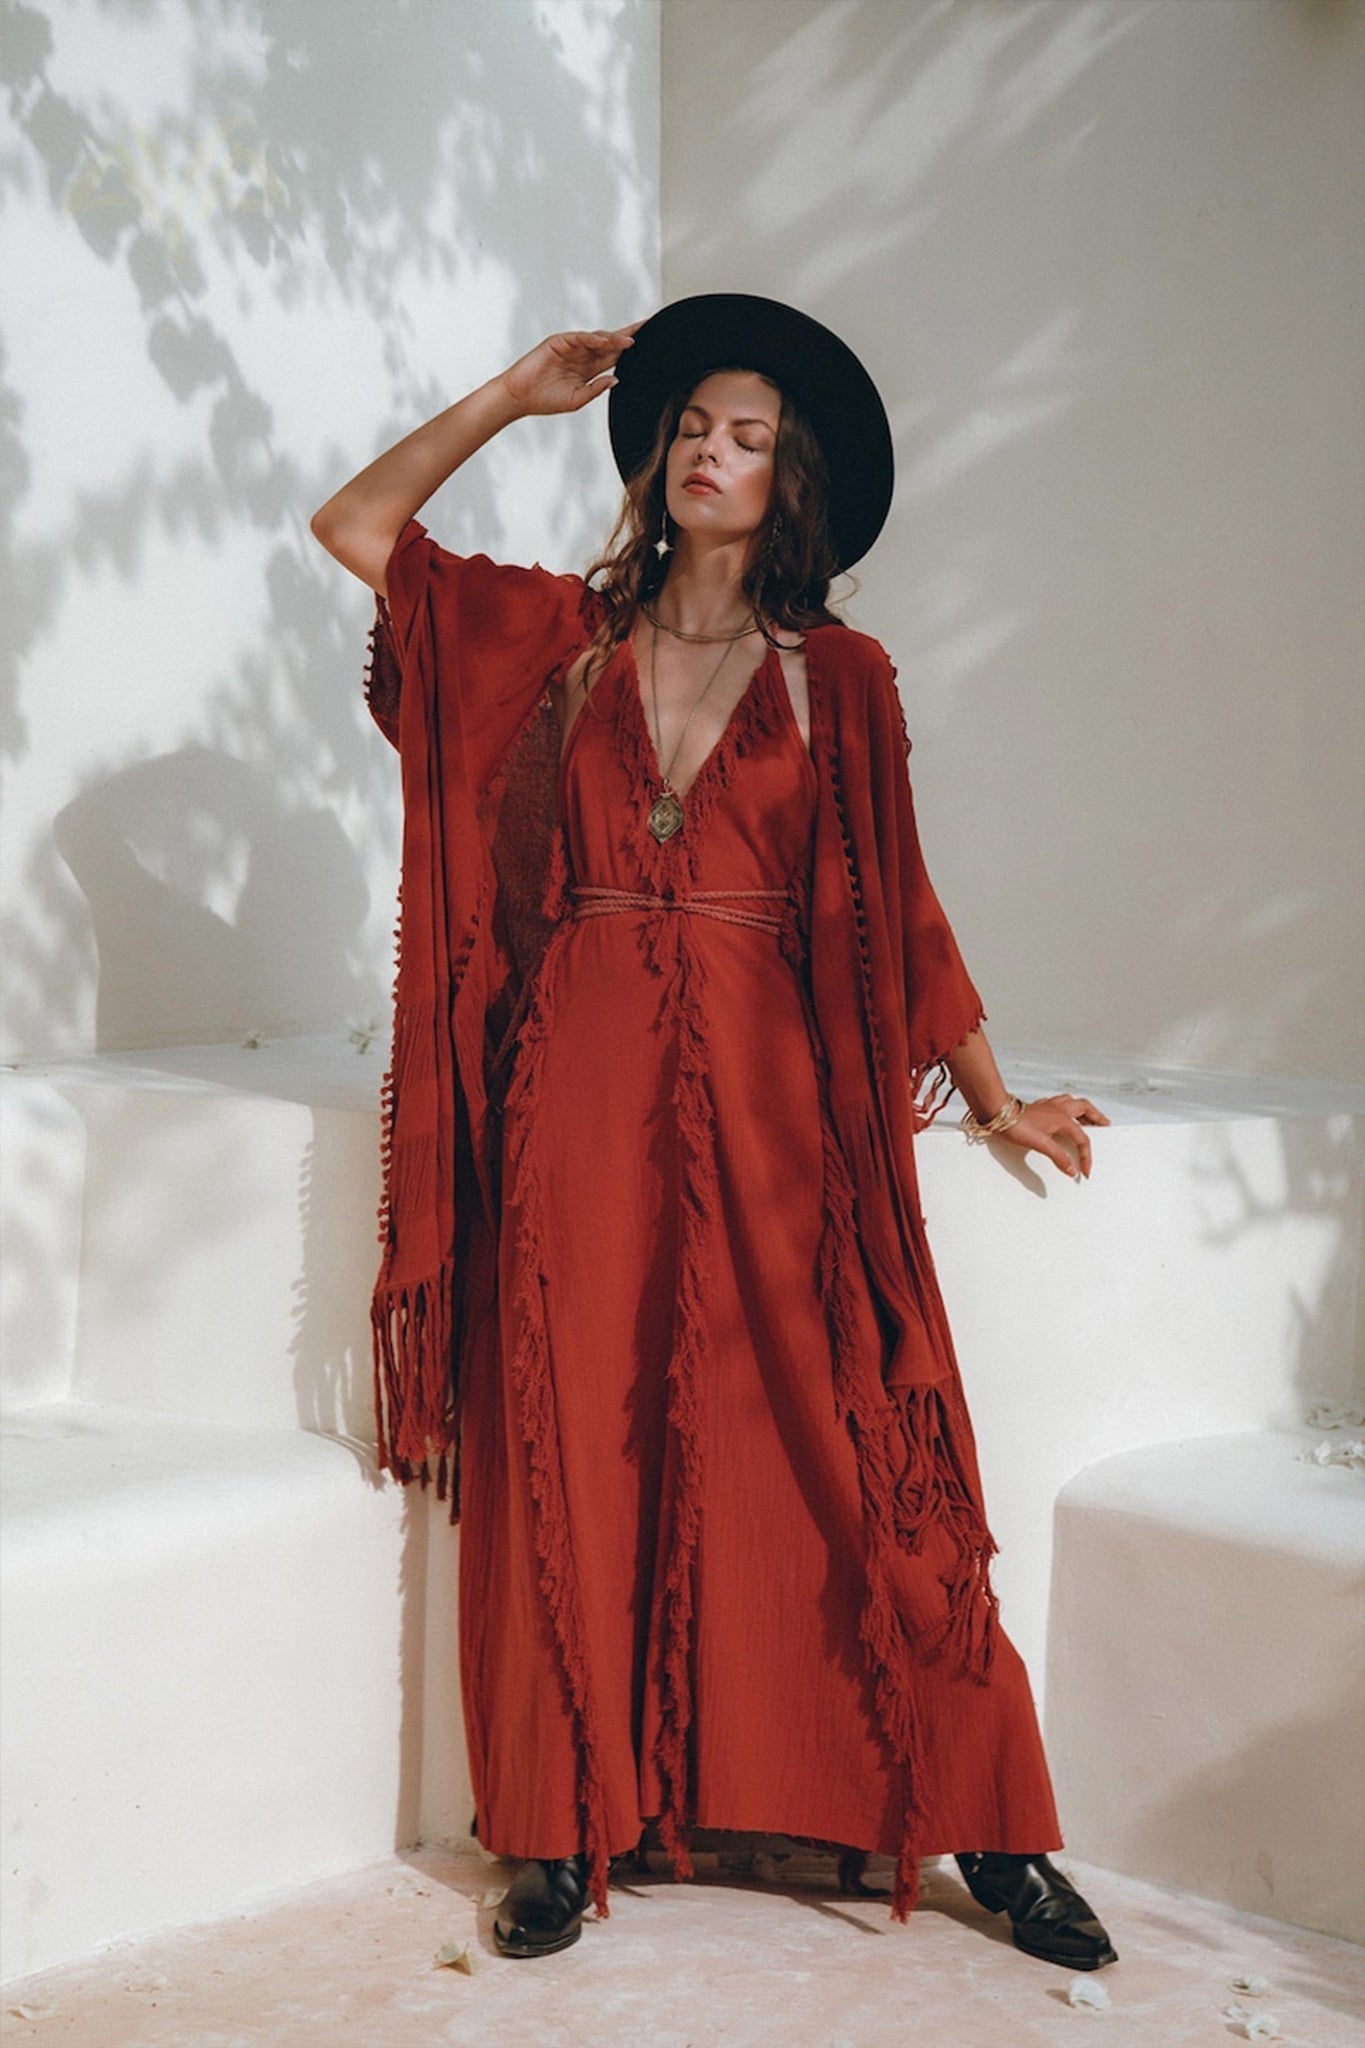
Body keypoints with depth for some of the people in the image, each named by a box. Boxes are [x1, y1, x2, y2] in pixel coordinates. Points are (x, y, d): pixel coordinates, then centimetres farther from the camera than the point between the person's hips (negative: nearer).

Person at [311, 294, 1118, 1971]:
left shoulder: (835, 676, 9)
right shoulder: (564, 633, 13)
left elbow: (896, 907, 12)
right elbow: (354, 525, 14)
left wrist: (992, 1092, 12)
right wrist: (516, 395, 12)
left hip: (762, 1089, -1)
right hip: (577, 1079, 2)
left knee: (834, 1451, -3)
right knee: (572, 1450, 0)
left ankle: (991, 1834, 6)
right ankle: (568, 1832, 11)